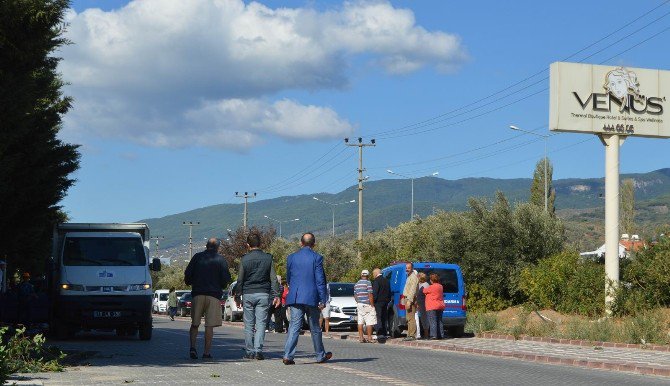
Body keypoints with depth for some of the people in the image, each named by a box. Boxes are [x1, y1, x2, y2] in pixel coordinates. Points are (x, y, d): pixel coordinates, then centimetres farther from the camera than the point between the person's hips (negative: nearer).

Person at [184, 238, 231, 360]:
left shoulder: (197, 257, 6)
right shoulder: (221, 260, 1)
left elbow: (187, 275, 4)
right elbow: (226, 278, -3)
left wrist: (190, 283, 24)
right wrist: (221, 287, 17)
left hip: (197, 294, 2)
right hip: (214, 295, -1)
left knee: (195, 323, 10)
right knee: (210, 325, 1)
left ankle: (192, 347, -6)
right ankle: (207, 352, 0)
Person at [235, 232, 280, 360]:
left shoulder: (244, 259, -1)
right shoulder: (268, 258, 2)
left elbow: (240, 280, 1)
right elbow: (273, 279, 2)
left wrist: (237, 296, 9)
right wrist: (276, 295, 5)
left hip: (248, 294, -1)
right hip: (264, 294, 1)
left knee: (249, 324, 5)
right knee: (261, 323, 0)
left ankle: (249, 351, 7)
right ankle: (258, 350, -9)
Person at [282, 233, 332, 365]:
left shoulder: (291, 257, 4)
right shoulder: (316, 258, -6)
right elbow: (320, 280, -7)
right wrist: (323, 300, -4)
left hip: (295, 298, 2)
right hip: (311, 297, -2)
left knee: (294, 326, 0)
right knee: (315, 328, 11)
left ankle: (288, 355, -13)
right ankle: (320, 355, 23)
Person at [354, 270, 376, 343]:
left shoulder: (356, 284, 11)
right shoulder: (368, 283, -10)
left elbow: (355, 296, 15)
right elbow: (370, 295, -15)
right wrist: (372, 305, -10)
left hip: (359, 304, 7)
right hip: (367, 305, -7)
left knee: (360, 322, 6)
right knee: (369, 322, -3)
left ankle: (361, 337, 6)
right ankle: (369, 338, -4)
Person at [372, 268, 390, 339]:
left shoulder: (376, 281, -12)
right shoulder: (386, 280, 13)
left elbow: (374, 293, -17)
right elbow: (389, 292, 18)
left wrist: (373, 301, -12)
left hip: (378, 302, -8)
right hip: (385, 302, 8)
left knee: (378, 318, -7)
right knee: (384, 318, 12)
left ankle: (380, 334, -15)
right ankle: (385, 333, 14)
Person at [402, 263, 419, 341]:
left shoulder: (413, 277, -12)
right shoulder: (409, 277, 22)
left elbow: (413, 290, -21)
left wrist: (409, 301, -27)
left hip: (411, 300, -11)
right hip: (408, 299, 11)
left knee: (410, 318, -13)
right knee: (409, 318, 12)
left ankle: (412, 335, -15)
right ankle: (410, 334, 16)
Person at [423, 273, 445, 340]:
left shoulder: (431, 287, -14)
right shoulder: (440, 286, 11)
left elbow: (424, 291, -1)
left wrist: (423, 288, 22)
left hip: (432, 307, -8)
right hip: (440, 306, 8)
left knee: (433, 321, -8)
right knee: (439, 321, 11)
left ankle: (434, 335, -14)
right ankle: (440, 335, 11)